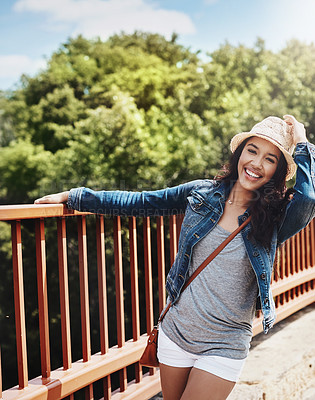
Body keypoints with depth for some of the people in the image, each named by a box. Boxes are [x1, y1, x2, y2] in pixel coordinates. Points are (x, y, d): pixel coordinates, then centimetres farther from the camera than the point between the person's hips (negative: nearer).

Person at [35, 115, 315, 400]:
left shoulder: (274, 220, -8)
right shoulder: (202, 193, -2)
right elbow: (139, 203, 4)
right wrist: (73, 197, 6)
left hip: (223, 349, -3)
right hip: (175, 334, 3)